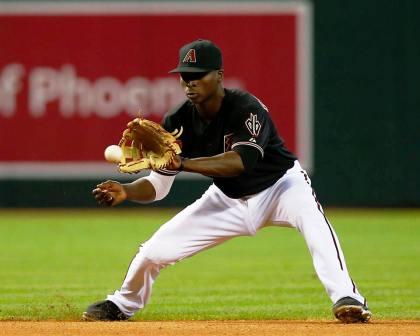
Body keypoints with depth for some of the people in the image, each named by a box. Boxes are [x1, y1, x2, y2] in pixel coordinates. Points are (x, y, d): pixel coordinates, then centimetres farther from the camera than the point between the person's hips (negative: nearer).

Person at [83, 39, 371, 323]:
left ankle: (346, 298, -41)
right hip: (228, 199, 5)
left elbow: (240, 161, -46)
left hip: (278, 185, -5)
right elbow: (158, 185, -12)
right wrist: (126, 191, -33)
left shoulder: (247, 109, -30)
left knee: (310, 215, -39)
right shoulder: (178, 122, -15)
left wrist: (181, 163, -53)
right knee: (156, 249, -1)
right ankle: (121, 305, 29)